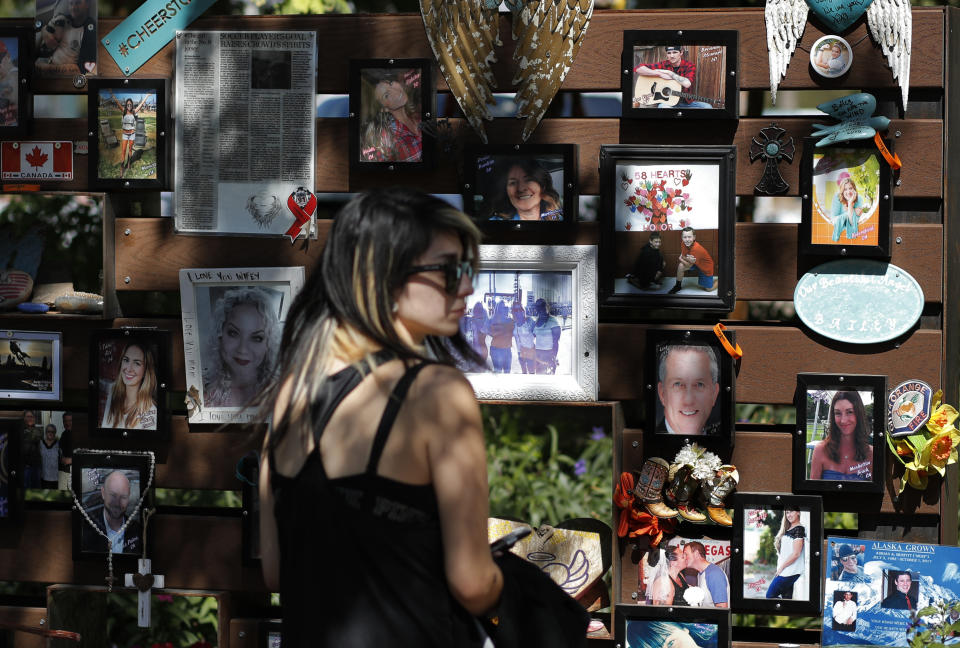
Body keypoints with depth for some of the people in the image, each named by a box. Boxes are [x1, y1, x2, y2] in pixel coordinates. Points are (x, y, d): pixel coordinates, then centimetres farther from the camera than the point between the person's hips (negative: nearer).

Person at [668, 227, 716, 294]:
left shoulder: (696, 249, -41)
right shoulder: (684, 243, -20)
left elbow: (688, 265, -30)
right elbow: (682, 256, -14)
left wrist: (681, 258, -14)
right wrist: (687, 259, -35)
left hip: (706, 267, -5)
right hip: (696, 264, 5)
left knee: (709, 289, 3)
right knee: (681, 265, -22)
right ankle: (677, 286, 0)